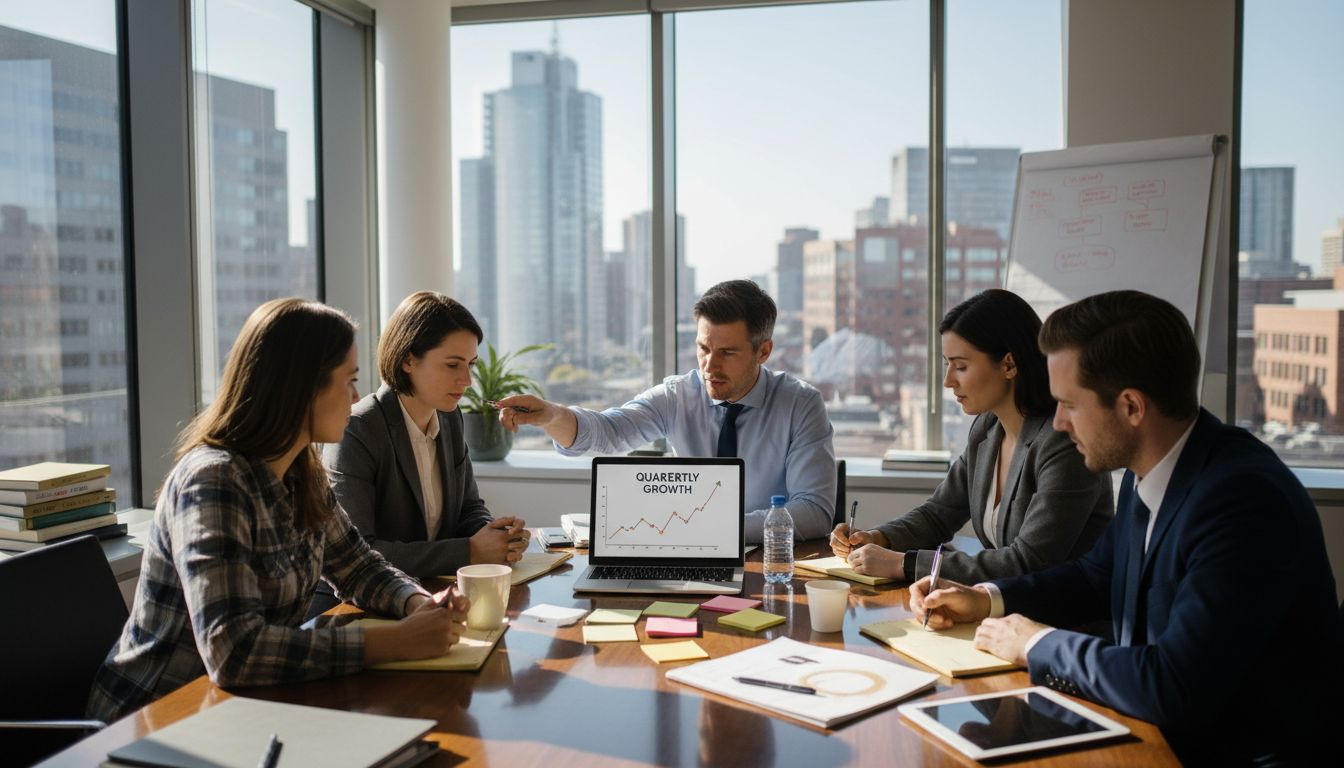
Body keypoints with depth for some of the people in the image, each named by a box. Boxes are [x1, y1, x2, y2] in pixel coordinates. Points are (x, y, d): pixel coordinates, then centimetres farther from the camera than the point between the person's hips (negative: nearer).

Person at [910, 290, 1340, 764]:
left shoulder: (1242, 500, -26)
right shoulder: (1146, 474, 0)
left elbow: (1173, 689, -30)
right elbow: (1097, 576, 17)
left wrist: (1039, 645, -16)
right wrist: (984, 600, 4)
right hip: (1163, 729, 7)